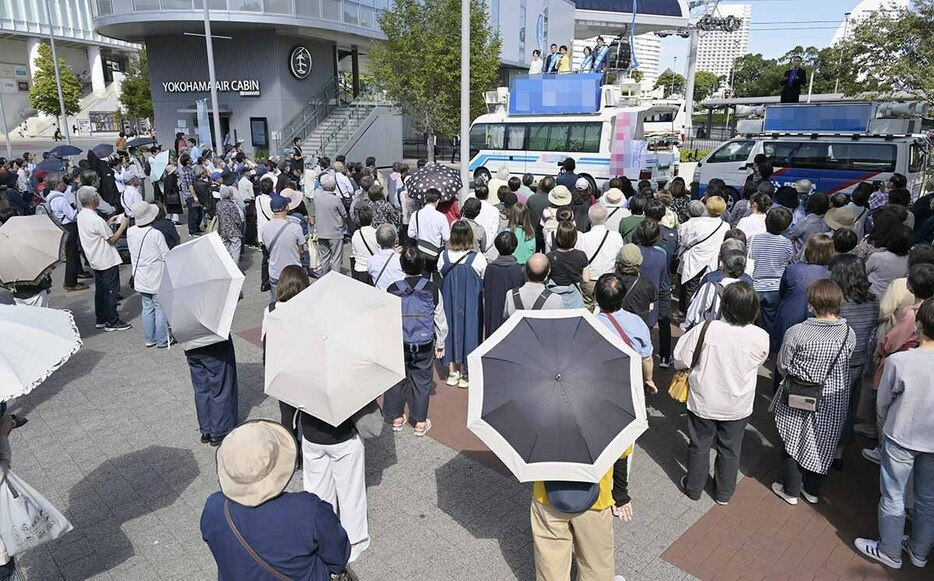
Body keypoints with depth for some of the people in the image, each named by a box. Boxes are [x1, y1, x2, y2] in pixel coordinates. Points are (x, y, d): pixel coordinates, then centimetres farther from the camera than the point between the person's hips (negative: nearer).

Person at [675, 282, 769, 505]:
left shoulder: (705, 329, -25)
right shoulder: (761, 338, -20)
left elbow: (680, 360, -15)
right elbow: (759, 362, 2)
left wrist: (693, 368, 6)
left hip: (704, 402, -1)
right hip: (738, 406, 1)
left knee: (699, 445, 20)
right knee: (730, 449, 22)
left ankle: (694, 487, 37)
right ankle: (724, 492, 39)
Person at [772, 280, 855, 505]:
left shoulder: (796, 332, -23)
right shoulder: (849, 334, -14)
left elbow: (782, 366, -12)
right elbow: (845, 365, -2)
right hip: (832, 405, 3)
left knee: (793, 443, 17)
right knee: (821, 445, 21)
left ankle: (791, 491, 30)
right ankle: (812, 490, 38)